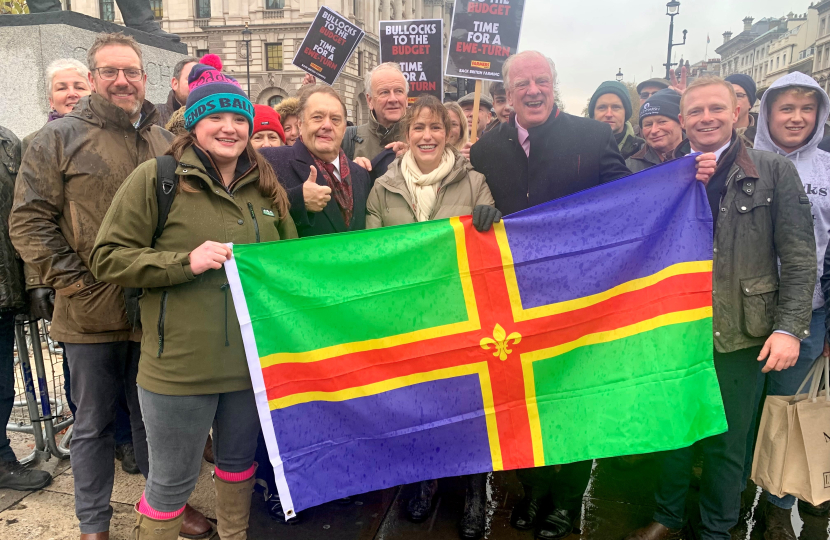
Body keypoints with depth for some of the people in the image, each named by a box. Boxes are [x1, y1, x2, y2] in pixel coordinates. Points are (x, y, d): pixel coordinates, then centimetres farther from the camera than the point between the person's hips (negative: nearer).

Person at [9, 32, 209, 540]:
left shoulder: (166, 142, 9)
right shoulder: (60, 137, -1)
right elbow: (28, 220, -5)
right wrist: (76, 283, -12)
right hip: (92, 315, -2)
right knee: (93, 425, 13)